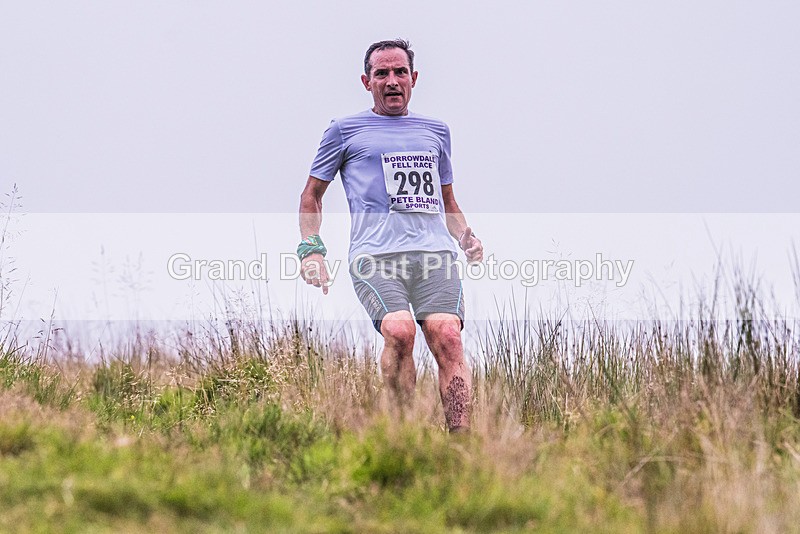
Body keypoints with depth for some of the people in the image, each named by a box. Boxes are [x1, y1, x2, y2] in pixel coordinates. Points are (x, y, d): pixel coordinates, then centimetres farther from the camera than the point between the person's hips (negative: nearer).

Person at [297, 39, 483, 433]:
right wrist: (310, 249, 6)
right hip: (375, 255, -3)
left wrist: (466, 236, 16)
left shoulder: (436, 131, 25)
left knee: (447, 336, -20)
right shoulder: (345, 130, 15)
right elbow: (311, 195, 20)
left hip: (434, 252, 3)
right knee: (399, 331, -28)